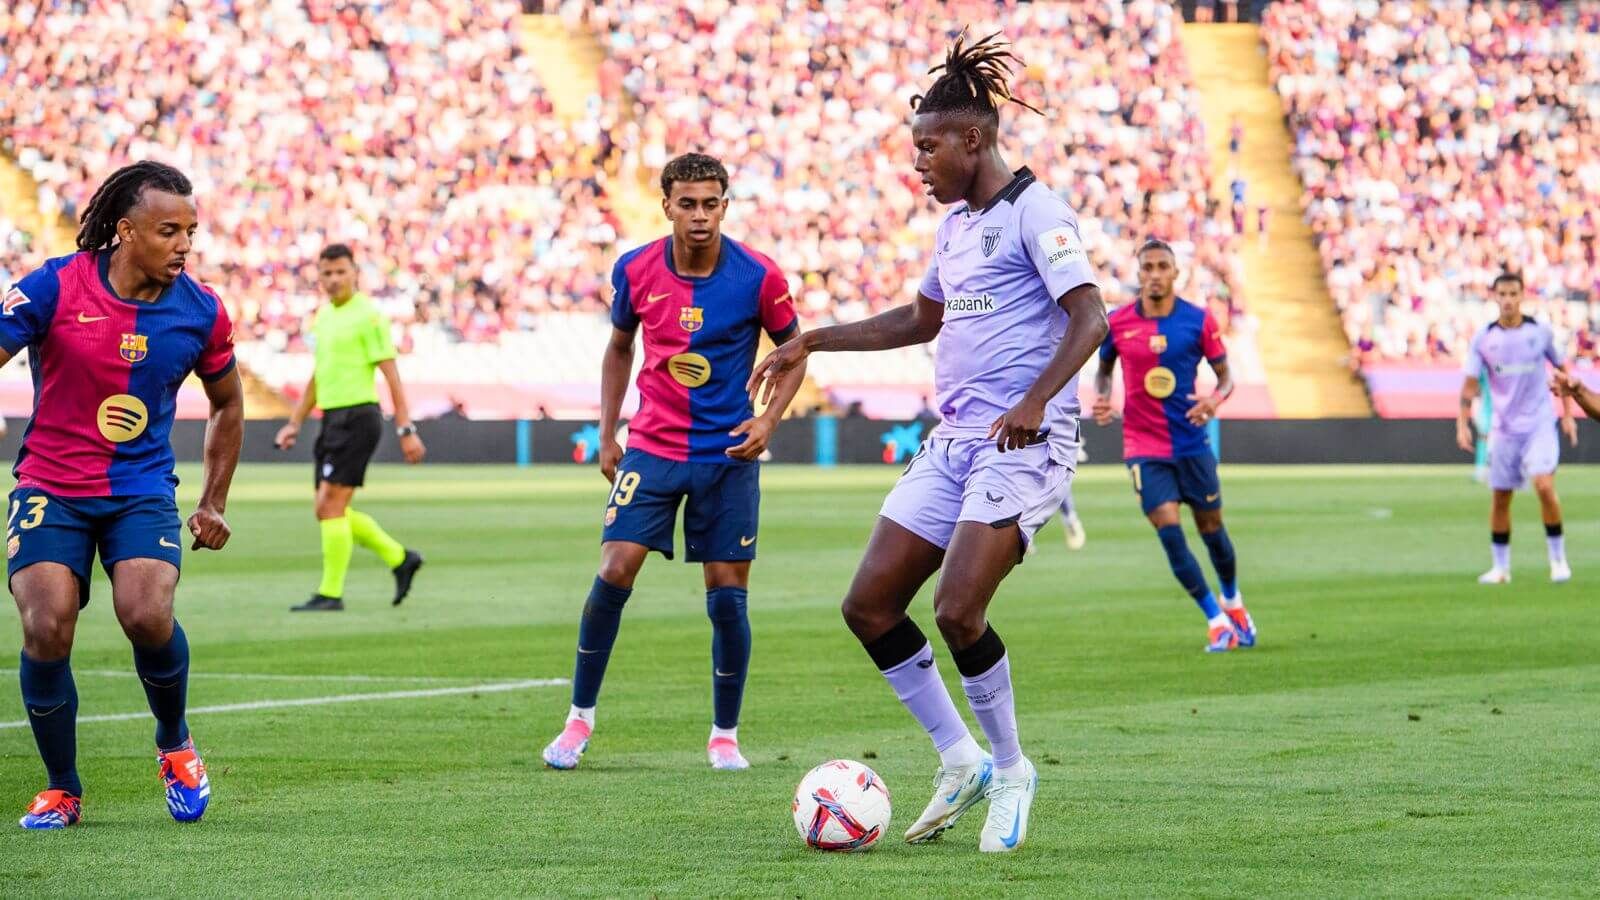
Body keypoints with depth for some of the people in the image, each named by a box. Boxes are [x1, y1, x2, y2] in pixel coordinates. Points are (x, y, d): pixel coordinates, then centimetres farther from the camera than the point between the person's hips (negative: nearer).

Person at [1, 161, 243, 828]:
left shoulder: (199, 311, -1)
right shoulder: (54, 287, -9)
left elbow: (227, 403, 16)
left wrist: (214, 504, 14)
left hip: (142, 491, 1)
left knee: (146, 614, -24)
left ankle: (175, 743, 8)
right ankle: (61, 790, 4)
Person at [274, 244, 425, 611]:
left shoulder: (367, 316, -9)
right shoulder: (323, 316, 16)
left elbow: (391, 374, -12)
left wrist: (406, 430, -16)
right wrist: (294, 424, 20)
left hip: (357, 417, -9)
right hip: (332, 418, 9)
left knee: (331, 505, -11)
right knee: (330, 511, 8)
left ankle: (331, 593, -5)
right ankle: (400, 558, 21)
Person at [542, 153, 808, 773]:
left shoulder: (758, 277, -10)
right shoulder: (635, 270, -4)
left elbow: (793, 349, 4)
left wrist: (769, 420, -10)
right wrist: (607, 434, 10)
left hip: (728, 454, -1)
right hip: (651, 448, 1)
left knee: (728, 595, -1)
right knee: (614, 572, -10)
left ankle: (725, 734, 14)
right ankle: (579, 719, 4)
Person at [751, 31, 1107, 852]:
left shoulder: (1032, 210, -9)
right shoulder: (955, 223, 17)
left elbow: (1089, 318, -19)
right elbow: (921, 320, 32)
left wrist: (1035, 399, -32)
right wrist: (812, 344, 28)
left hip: (1023, 443, -9)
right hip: (954, 440, 9)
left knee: (958, 610, -20)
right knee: (869, 605, 1)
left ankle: (1009, 770, 2)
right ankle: (960, 762, 12)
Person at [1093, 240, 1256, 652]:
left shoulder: (1199, 320, -5)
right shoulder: (1117, 323, -3)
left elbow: (1225, 375, 2)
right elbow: (1104, 368, 14)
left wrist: (1214, 400, -20)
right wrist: (1102, 398, -8)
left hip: (1192, 443, 0)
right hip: (1143, 445, 0)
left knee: (1211, 529, 9)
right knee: (1169, 532, -11)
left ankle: (1232, 602, 37)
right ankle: (1216, 620, 0)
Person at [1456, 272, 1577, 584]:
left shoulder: (1541, 332, -1)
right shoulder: (1483, 339, -1)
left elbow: (1561, 369, 11)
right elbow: (1470, 383, 0)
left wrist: (1568, 414, 9)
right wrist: (1462, 424, -10)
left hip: (1540, 424, -2)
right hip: (1504, 427, 2)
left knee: (1544, 485, -19)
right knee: (1500, 497, 5)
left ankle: (1558, 559, -6)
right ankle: (1500, 567, 18)